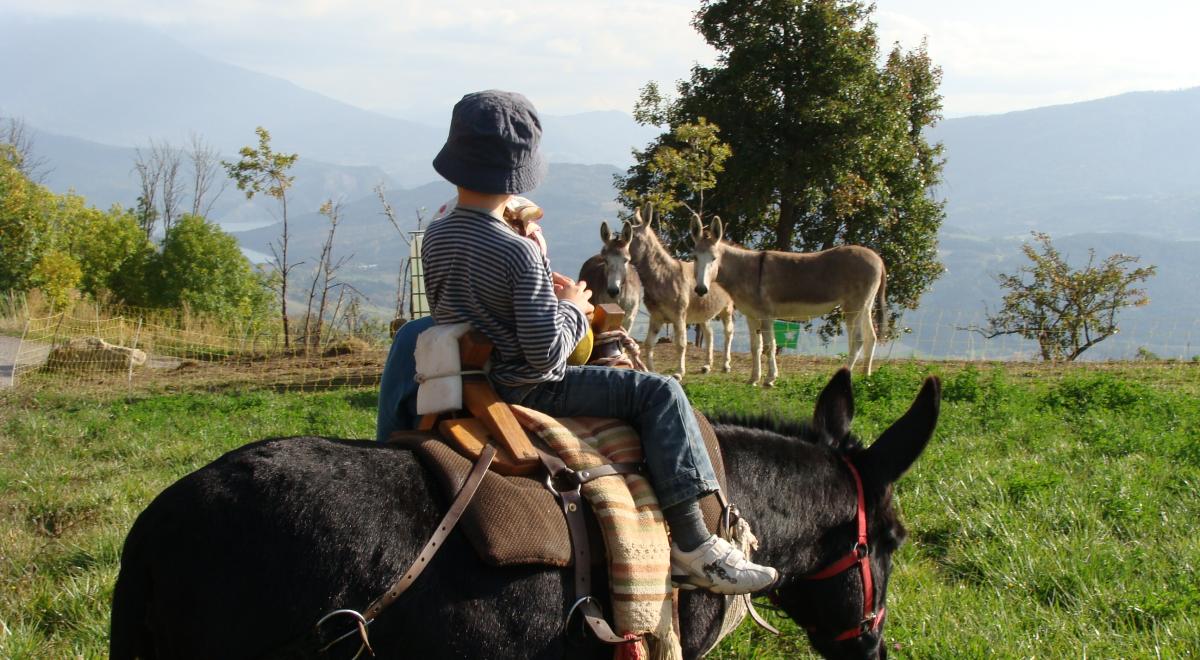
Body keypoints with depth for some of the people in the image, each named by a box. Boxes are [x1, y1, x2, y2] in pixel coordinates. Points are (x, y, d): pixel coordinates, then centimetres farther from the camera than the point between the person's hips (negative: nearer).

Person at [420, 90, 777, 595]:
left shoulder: (435, 236, 2)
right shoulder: (519, 253, -23)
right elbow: (547, 352, -24)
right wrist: (571, 308, -5)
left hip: (467, 381, 9)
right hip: (524, 391, -9)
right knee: (659, 392, -6)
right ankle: (692, 542, -13)